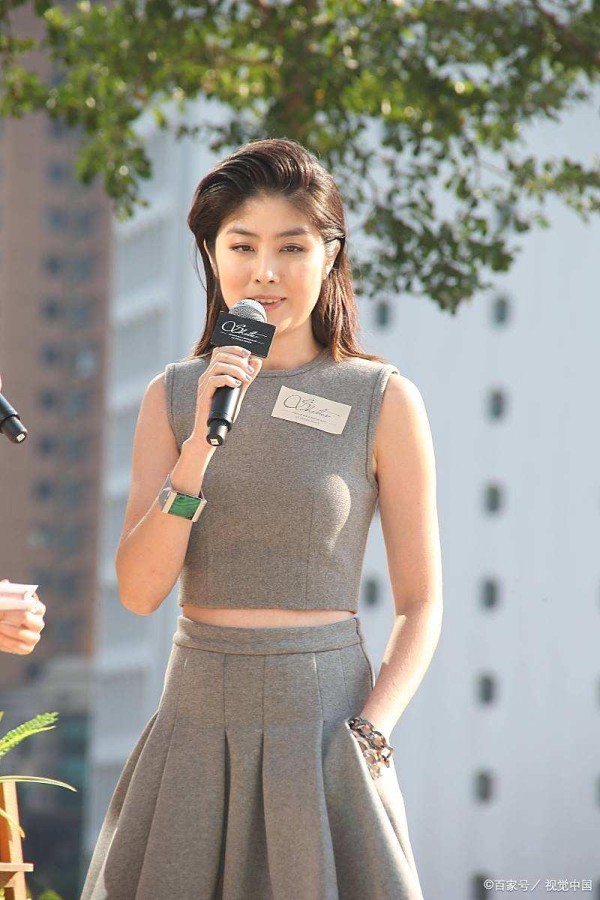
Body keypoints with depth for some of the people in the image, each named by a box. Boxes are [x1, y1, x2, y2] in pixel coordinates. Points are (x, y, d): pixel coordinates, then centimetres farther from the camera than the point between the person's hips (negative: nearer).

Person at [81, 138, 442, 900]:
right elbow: (138, 590, -4)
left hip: (321, 716, -2)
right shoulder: (174, 396, 5)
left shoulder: (381, 401, -3)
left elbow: (421, 603, 0)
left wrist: (369, 735, -13)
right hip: (196, 725, 3)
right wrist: (203, 439, -14)